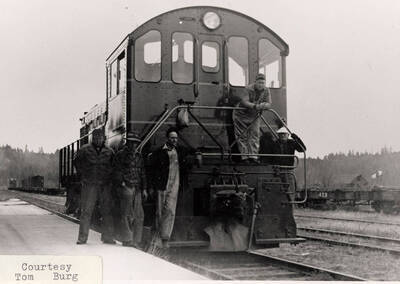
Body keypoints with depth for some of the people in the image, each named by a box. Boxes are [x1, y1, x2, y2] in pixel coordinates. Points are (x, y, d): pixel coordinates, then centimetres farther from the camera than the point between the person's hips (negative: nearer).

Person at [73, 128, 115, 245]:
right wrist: (83, 176, 8)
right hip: (89, 185, -2)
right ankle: (82, 238, 2)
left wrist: (109, 177, 9)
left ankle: (107, 237, 13)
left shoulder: (109, 152, 7)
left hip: (105, 186, 2)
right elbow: (76, 162, 15)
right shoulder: (84, 150, 3)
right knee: (86, 211, -4)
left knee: (107, 211, 4)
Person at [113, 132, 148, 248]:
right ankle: (127, 240, 1)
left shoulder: (138, 157, 20)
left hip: (137, 189, 6)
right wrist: (122, 183, -15)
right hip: (126, 187, -6)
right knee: (127, 215, -5)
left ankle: (136, 240, 11)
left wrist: (144, 189, 15)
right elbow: (117, 171, -5)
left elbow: (142, 174, 21)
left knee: (139, 215, 4)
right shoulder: (121, 155, 1)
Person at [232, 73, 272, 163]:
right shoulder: (248, 89, -23)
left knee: (255, 134, -6)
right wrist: (254, 106, -47)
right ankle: (245, 156, 1)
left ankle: (253, 156, -4)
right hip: (241, 114, -4)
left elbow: (269, 104, -12)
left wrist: (264, 105, -35)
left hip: (254, 115, 4)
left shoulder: (266, 91, -8)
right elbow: (244, 102, -33)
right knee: (242, 135, -4)